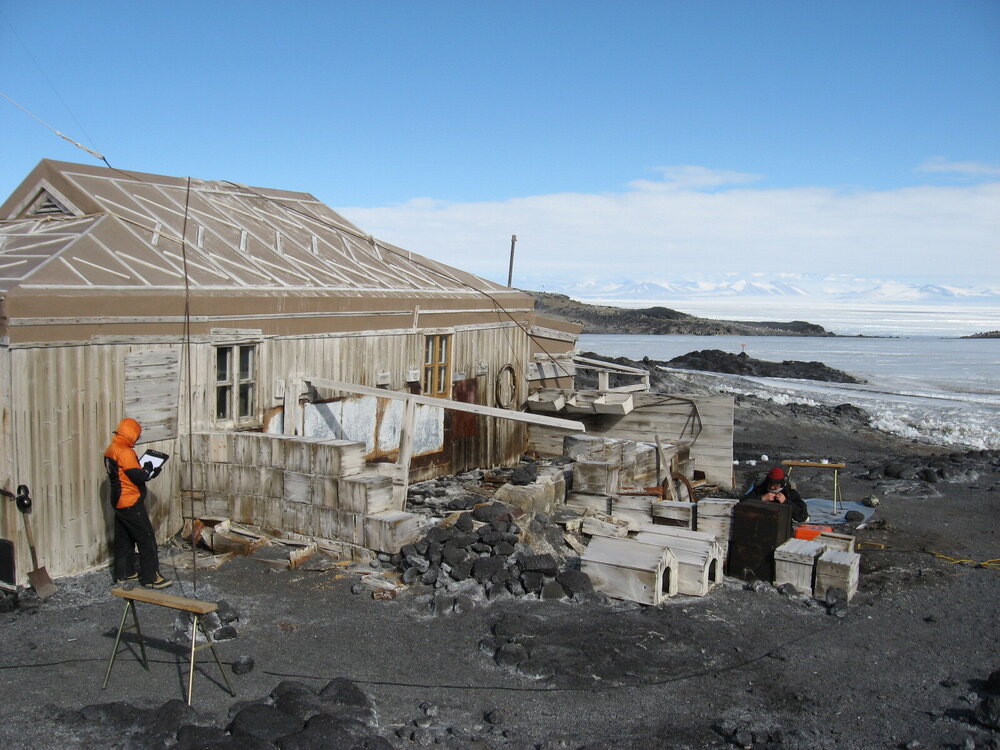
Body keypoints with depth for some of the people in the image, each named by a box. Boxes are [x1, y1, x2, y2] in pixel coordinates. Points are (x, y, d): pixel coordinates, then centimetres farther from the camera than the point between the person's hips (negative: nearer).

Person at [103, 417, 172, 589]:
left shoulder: (110, 450, 10)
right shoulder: (125, 452, -20)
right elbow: (138, 476, -23)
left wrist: (145, 470, 6)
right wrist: (149, 470, -4)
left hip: (118, 502, 10)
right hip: (131, 503, -10)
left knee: (123, 539, 17)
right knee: (147, 538, -4)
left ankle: (122, 573, 26)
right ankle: (151, 577, -3)